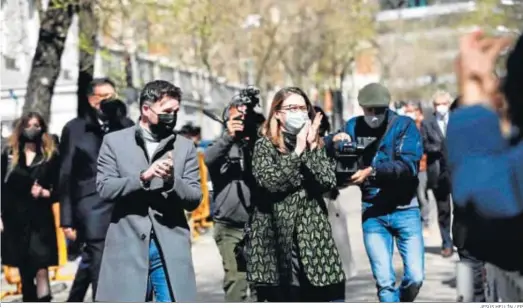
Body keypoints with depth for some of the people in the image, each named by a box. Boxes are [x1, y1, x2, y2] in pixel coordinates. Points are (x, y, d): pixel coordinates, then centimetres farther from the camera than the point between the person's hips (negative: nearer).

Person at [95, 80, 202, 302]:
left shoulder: (185, 146, 7)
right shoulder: (115, 141, 4)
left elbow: (194, 199, 3)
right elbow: (104, 189, -5)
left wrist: (172, 180, -16)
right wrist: (143, 177, -18)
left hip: (171, 248, 1)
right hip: (127, 246, -1)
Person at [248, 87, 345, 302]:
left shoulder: (314, 144, 13)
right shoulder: (265, 145, 2)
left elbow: (328, 182, -2)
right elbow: (270, 181, -16)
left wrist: (311, 148, -9)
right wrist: (297, 151, -13)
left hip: (313, 234, 3)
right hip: (276, 237, -3)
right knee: (281, 297, 2)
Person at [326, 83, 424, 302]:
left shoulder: (404, 125, -5)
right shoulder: (353, 126, 4)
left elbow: (409, 165, -18)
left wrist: (373, 171, -30)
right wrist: (334, 140, -22)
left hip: (404, 210, -1)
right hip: (372, 212, 1)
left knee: (415, 277, -1)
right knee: (384, 280, -1)